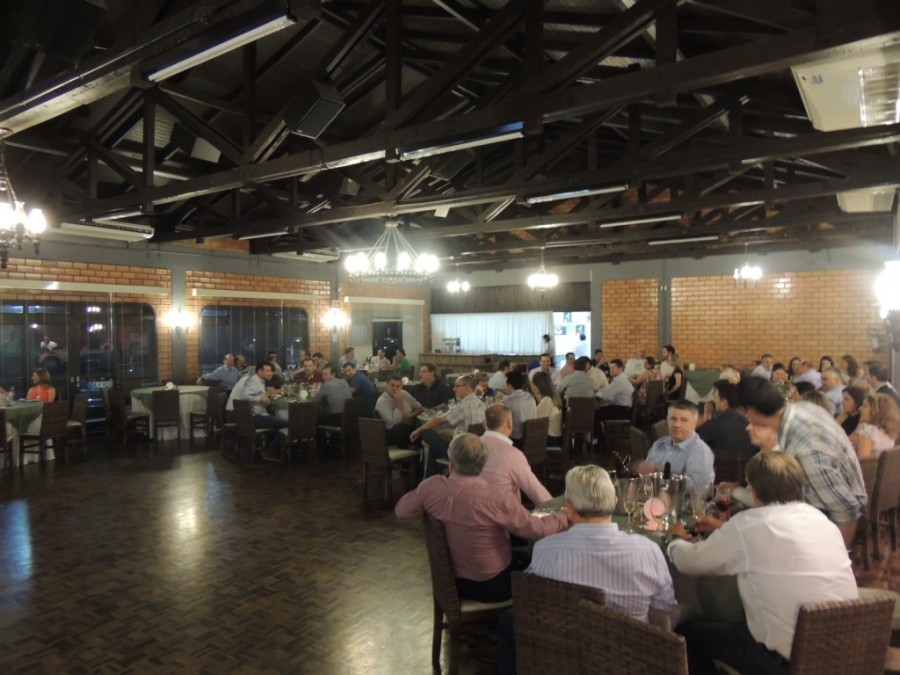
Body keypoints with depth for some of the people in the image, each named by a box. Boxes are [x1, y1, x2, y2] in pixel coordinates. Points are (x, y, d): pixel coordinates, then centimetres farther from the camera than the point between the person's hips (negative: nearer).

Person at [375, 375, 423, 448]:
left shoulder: (404, 394, 7)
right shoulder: (381, 401, -13)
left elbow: (419, 408, 11)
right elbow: (395, 421, -22)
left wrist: (410, 415, -9)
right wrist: (399, 402, -19)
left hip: (409, 428, 6)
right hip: (392, 432, -5)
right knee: (401, 427, -38)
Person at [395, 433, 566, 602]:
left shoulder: (431, 487, -18)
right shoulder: (498, 499, -29)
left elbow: (401, 510, -1)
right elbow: (538, 530, -17)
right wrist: (563, 517, 2)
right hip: (492, 586, -4)